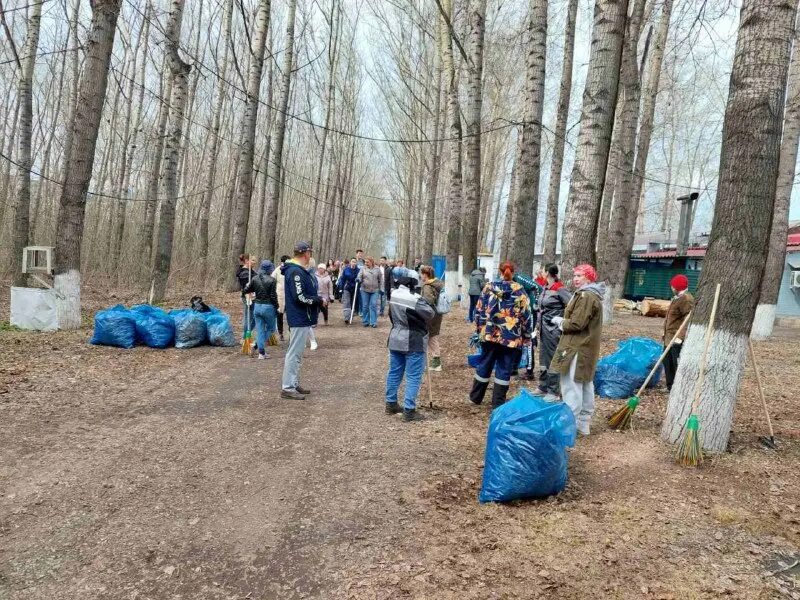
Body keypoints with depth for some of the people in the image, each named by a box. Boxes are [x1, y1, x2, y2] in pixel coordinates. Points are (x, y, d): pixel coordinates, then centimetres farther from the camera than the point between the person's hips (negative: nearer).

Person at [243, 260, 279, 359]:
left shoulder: (255, 279, 1)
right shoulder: (272, 280, -12)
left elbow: (246, 290, 9)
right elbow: (273, 296, -13)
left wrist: (247, 285, 30)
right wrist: (276, 307, -2)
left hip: (257, 306, 5)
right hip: (268, 307, -4)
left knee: (259, 330, 9)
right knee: (270, 328, 15)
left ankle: (261, 353, 10)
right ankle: (257, 344, -1)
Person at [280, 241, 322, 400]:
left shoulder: (301, 271, 13)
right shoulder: (295, 271, -19)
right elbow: (300, 298, -24)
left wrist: (317, 299, 0)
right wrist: (319, 300, -12)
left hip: (303, 318, 11)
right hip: (300, 319, -11)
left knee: (297, 353, 16)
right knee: (294, 353, -6)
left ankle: (294, 384, 26)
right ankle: (287, 388, 0)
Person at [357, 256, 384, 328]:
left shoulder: (377, 269, 4)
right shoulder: (363, 269, 4)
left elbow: (381, 280, 7)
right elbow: (359, 277, 0)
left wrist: (381, 289, 4)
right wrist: (358, 280, -23)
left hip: (375, 290, -1)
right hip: (365, 290, 1)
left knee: (373, 306, -6)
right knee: (365, 306, 5)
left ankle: (373, 322, -1)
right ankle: (365, 322, 16)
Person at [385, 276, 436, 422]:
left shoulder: (394, 294, -4)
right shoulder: (415, 299, -24)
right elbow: (430, 313, -10)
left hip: (395, 339, 7)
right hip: (414, 342, -7)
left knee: (394, 372, 18)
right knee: (413, 377, 0)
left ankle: (391, 404, 28)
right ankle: (409, 410, 1)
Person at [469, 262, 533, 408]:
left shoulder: (489, 287, 2)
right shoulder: (520, 291, -3)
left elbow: (479, 310, 3)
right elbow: (526, 316, -2)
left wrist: (479, 328, 14)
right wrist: (526, 336, 5)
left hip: (489, 334, 2)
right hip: (511, 337, -2)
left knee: (484, 365, 16)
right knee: (504, 370, 6)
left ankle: (476, 396, 28)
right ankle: (497, 403, 9)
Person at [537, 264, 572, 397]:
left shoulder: (560, 289, -15)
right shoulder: (546, 288, 9)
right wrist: (539, 325, 12)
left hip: (554, 330, -8)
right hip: (544, 328, 8)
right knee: (543, 359, 16)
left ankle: (553, 391, 9)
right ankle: (543, 387, 28)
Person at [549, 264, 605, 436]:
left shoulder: (586, 296, -18)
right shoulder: (593, 295, 17)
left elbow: (576, 324, -23)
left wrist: (560, 322, -5)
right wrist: (564, 321, 9)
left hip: (577, 348, -11)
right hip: (586, 347, 11)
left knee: (571, 385, -7)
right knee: (585, 384, 15)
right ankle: (584, 422, 24)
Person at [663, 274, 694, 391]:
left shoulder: (686, 300, -17)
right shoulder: (677, 298, 15)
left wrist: (680, 336, -31)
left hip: (677, 339, -11)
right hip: (669, 337, 11)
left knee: (678, 364, -6)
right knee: (668, 361, 18)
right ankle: (671, 386, 29)